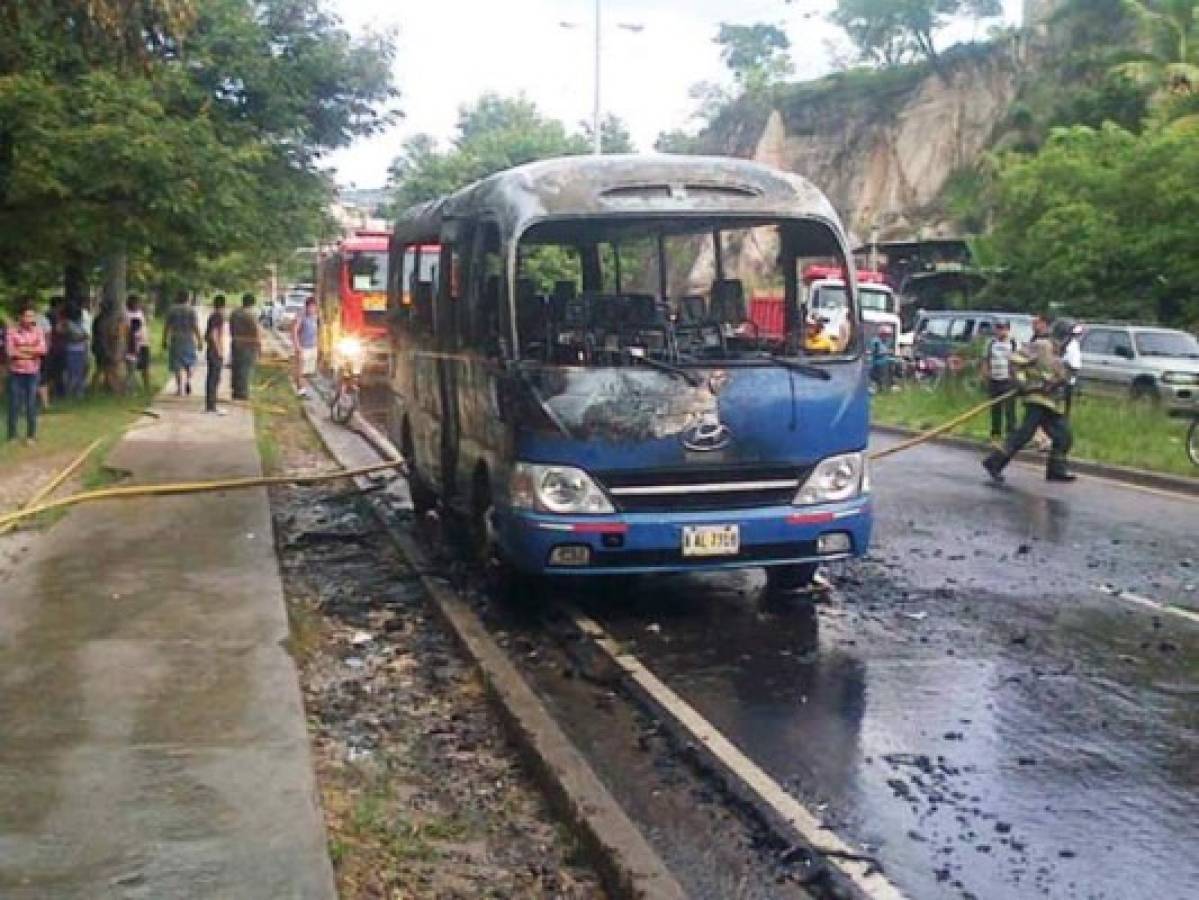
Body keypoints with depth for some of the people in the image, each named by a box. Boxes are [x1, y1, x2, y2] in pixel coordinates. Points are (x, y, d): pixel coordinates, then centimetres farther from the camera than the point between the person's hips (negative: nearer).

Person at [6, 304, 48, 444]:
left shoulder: (38, 331, 2)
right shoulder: (12, 331, -4)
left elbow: (42, 350, -8)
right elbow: (10, 352, -13)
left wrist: (22, 349, -13)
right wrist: (32, 352, -10)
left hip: (33, 373, 1)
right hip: (16, 373, -1)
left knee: (31, 405, 4)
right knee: (14, 405, 2)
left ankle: (31, 435, 13)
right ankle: (12, 435, 11)